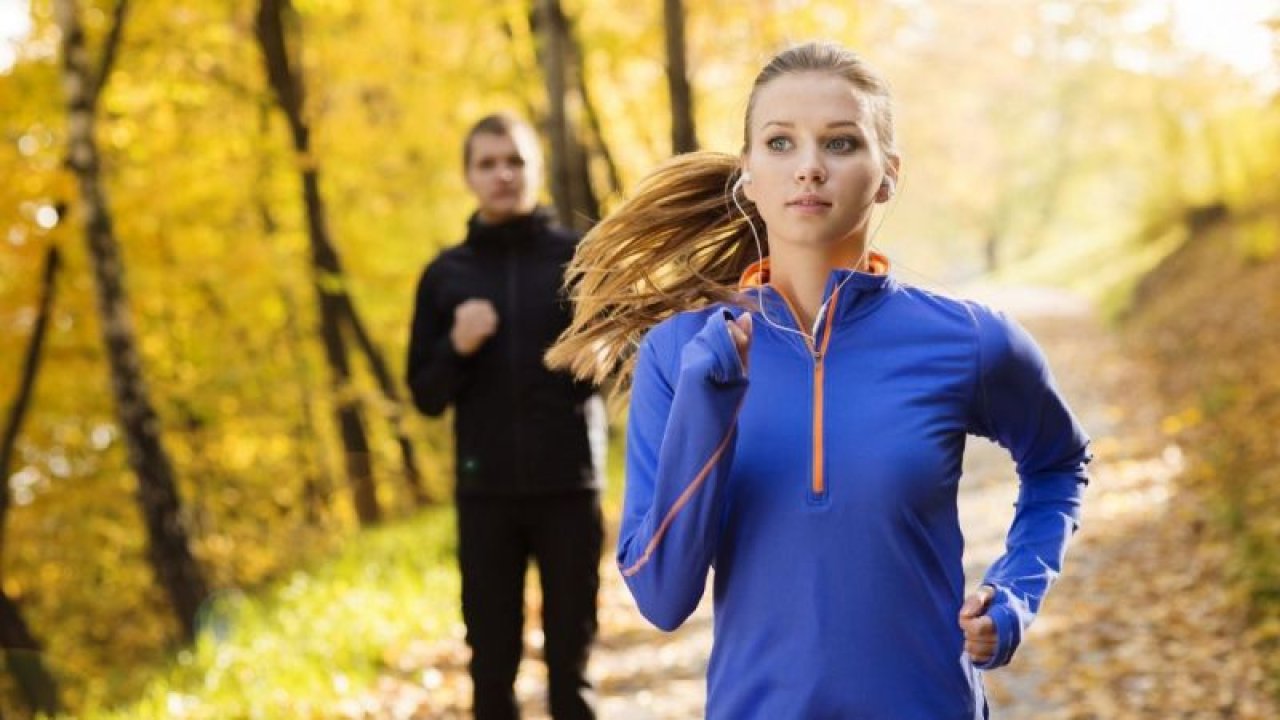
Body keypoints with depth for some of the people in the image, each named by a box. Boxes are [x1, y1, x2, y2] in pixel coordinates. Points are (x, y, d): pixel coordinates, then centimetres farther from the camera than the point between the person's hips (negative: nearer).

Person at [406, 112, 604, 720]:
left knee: (570, 656, 4)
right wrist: (457, 347, -12)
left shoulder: (577, 258, 4)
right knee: (492, 662, 5)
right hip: (485, 491, 1)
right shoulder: (446, 275, 7)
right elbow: (427, 396, 7)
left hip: (568, 485, -1)